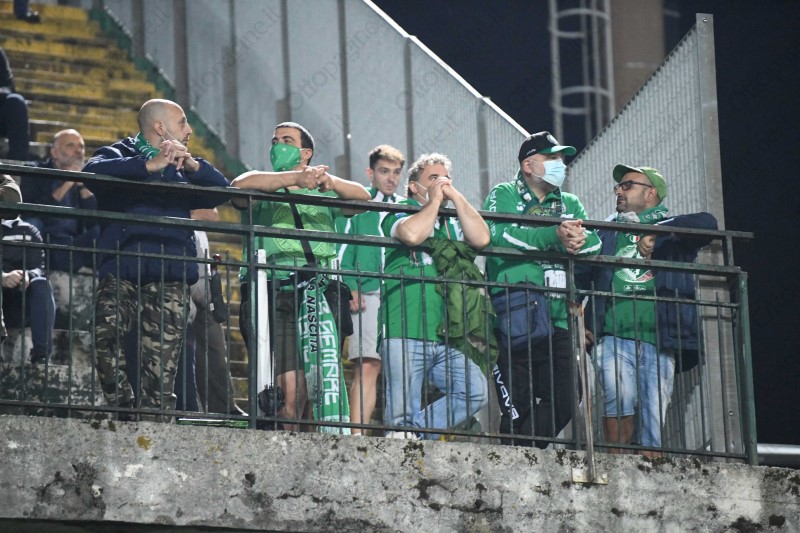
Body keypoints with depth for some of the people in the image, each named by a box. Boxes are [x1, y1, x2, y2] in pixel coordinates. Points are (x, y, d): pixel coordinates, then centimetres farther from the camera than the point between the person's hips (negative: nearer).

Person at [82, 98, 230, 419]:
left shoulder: (181, 170, 28)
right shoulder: (119, 155, 13)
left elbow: (221, 191, 14)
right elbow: (94, 171, -10)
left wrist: (192, 165, -3)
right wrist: (150, 166, -15)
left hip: (169, 279, 4)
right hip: (121, 271, -4)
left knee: (161, 368, -8)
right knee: (104, 337, -30)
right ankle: (125, 410, -23)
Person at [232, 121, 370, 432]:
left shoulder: (323, 193, 24)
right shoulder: (264, 190, 17)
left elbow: (362, 197, 5)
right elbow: (240, 185, -7)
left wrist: (330, 182, -17)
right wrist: (296, 178, -19)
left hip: (320, 293, 3)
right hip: (274, 294, -3)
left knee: (325, 390, -6)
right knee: (291, 390, -17)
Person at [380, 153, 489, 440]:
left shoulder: (452, 223, 21)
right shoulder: (399, 215, 6)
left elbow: (481, 239, 0)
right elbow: (412, 234, -18)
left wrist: (455, 197, 2)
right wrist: (435, 200, -3)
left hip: (444, 339, 5)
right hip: (404, 334, -5)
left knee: (476, 390, -14)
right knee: (403, 414, -9)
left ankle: (414, 431, -7)